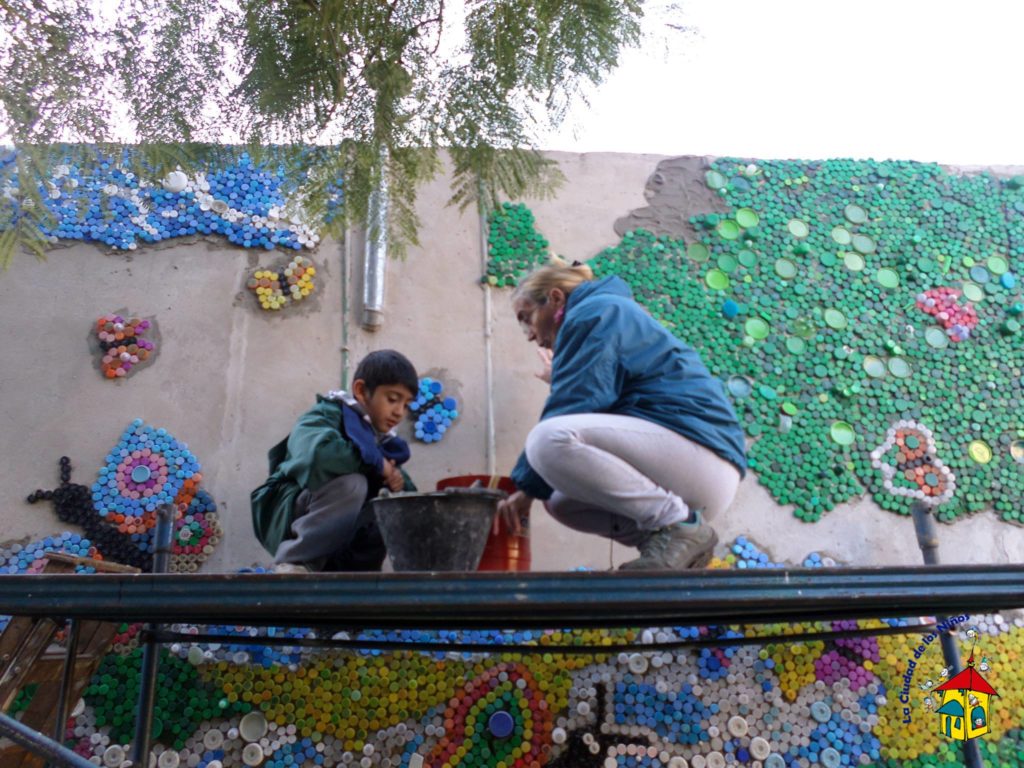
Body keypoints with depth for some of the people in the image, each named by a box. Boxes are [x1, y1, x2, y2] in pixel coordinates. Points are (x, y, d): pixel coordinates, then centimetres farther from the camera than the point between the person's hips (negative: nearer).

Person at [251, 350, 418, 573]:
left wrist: (399, 481, -15)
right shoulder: (328, 415, -10)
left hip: (334, 536, 7)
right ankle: (292, 564, -22)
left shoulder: (382, 441, 10)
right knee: (352, 483, -30)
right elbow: (317, 451, -34)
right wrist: (376, 463, -21)